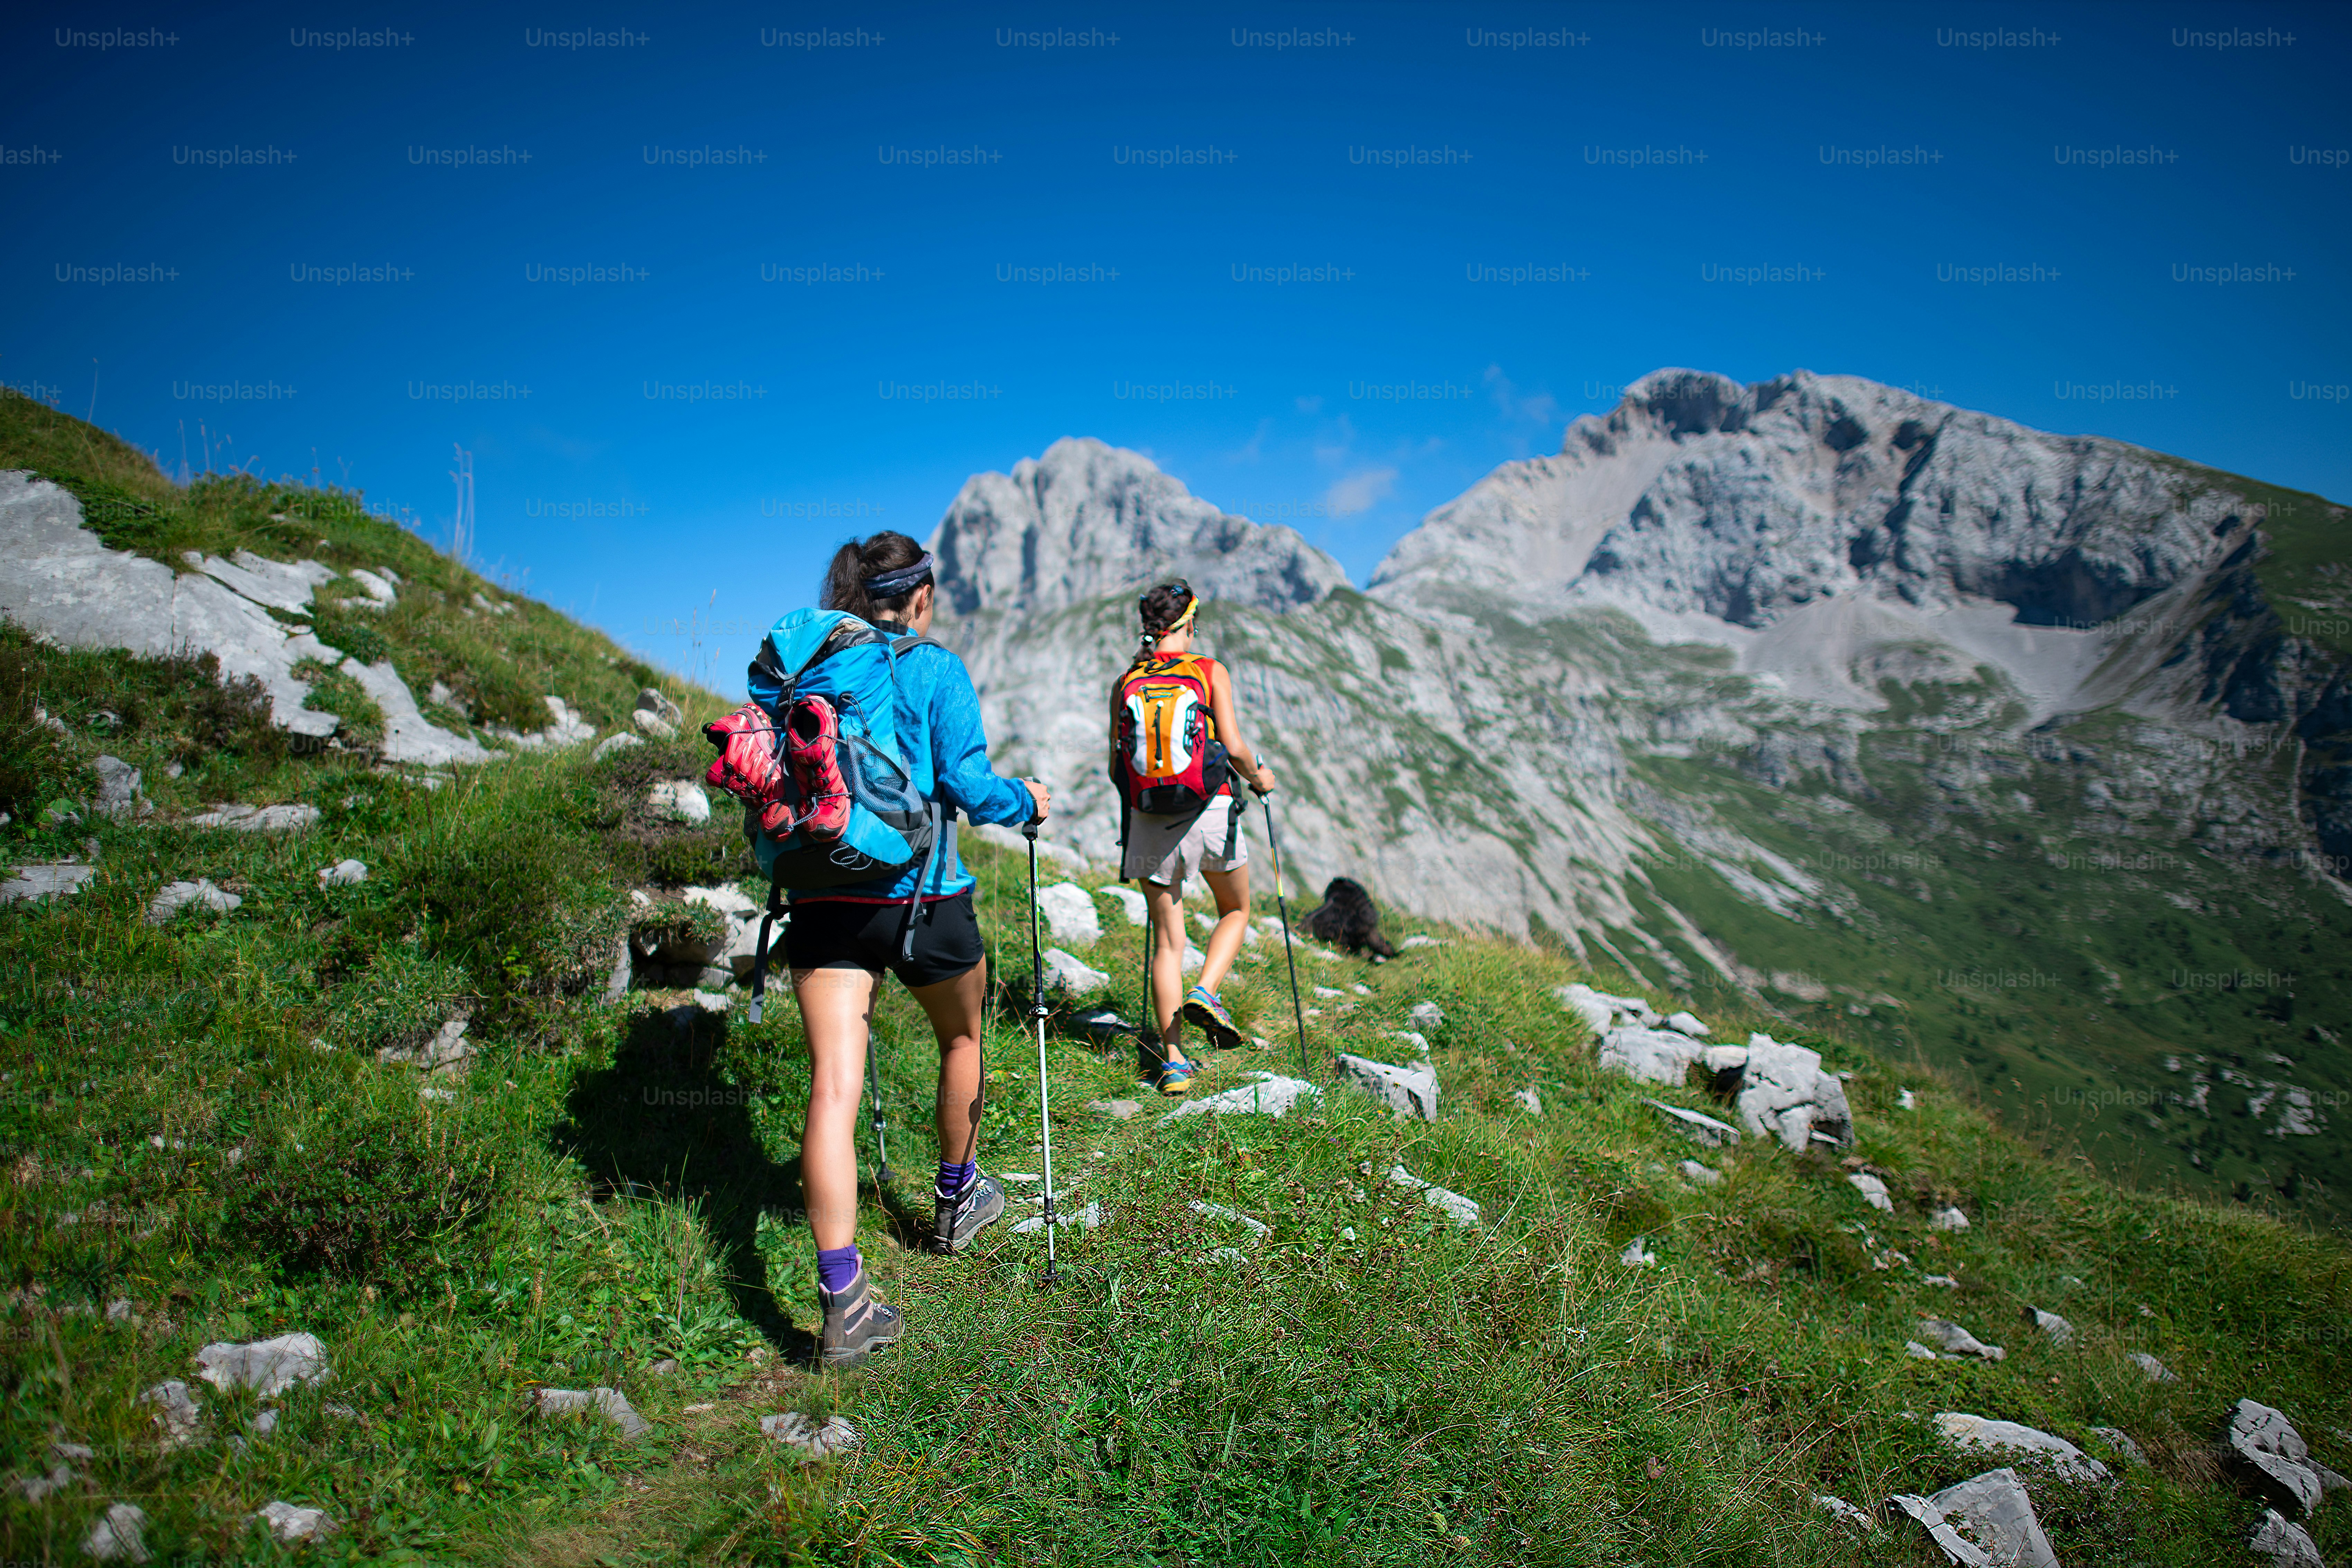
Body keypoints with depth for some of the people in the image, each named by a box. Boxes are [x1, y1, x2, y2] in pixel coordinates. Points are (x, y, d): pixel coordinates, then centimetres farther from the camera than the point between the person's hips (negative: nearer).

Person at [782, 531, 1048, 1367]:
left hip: (822, 898, 3)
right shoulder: (935, 670, -5)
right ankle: (956, 1199, 43)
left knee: (834, 1083, -4)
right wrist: (1026, 801, 7)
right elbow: (966, 783, -12)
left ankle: (843, 1298, -11)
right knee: (961, 1038, 24)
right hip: (919, 893, -3)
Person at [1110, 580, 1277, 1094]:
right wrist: (1258, 776, 10)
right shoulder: (1211, 671, -2)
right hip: (1211, 810, -2)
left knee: (1167, 941, 8)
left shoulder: (1124, 683, 6)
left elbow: (1116, 767, 6)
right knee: (1236, 912, 22)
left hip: (1151, 820, 2)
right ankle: (1205, 993, -2)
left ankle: (1173, 1061, 5)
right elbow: (1233, 746, -10)